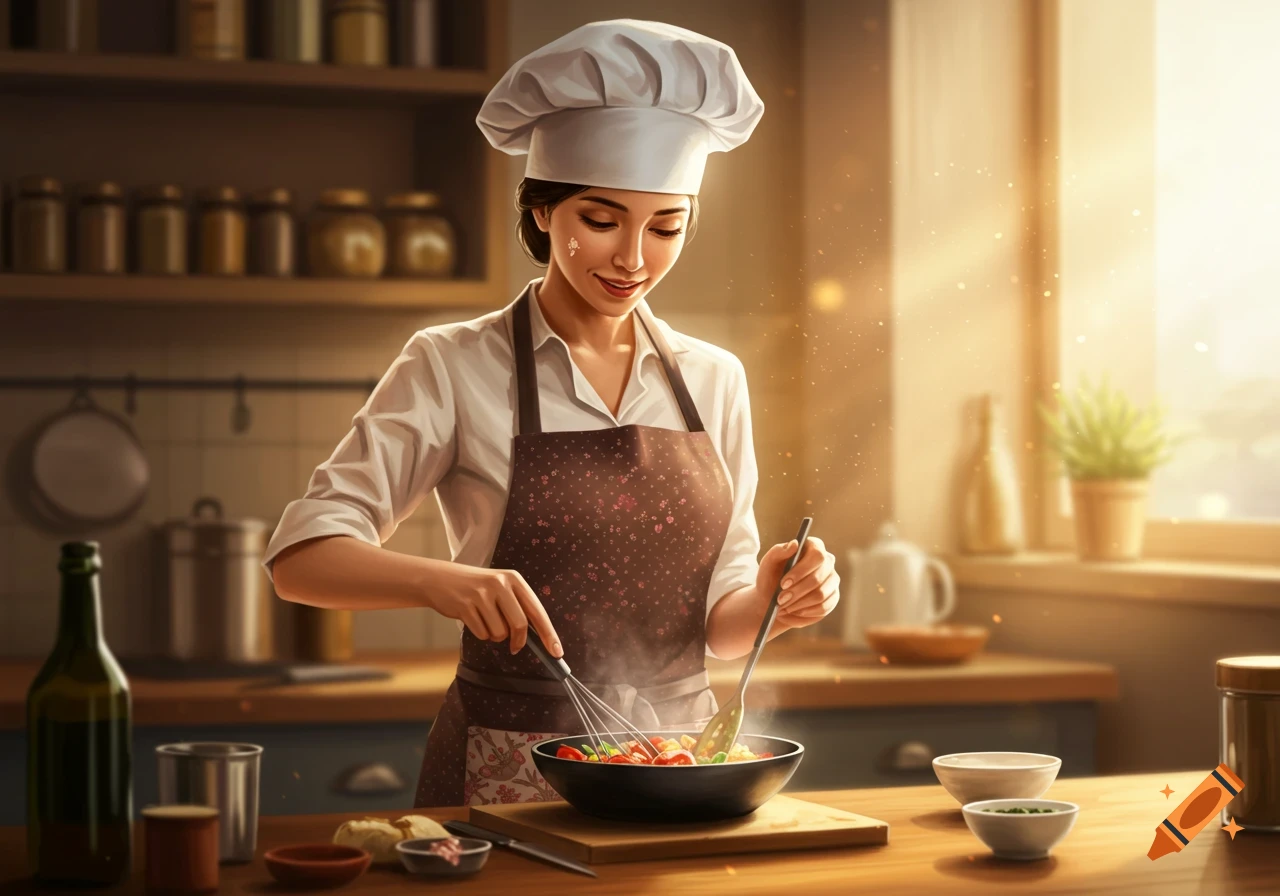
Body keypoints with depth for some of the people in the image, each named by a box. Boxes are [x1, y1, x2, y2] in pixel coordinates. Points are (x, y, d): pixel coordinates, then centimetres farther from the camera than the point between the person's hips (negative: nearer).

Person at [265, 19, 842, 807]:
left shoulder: (714, 381, 9)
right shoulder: (454, 369, -2)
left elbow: (715, 623, 13)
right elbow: (301, 556, -9)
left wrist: (772, 602, -8)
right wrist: (440, 580, -26)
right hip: (509, 773, -3)